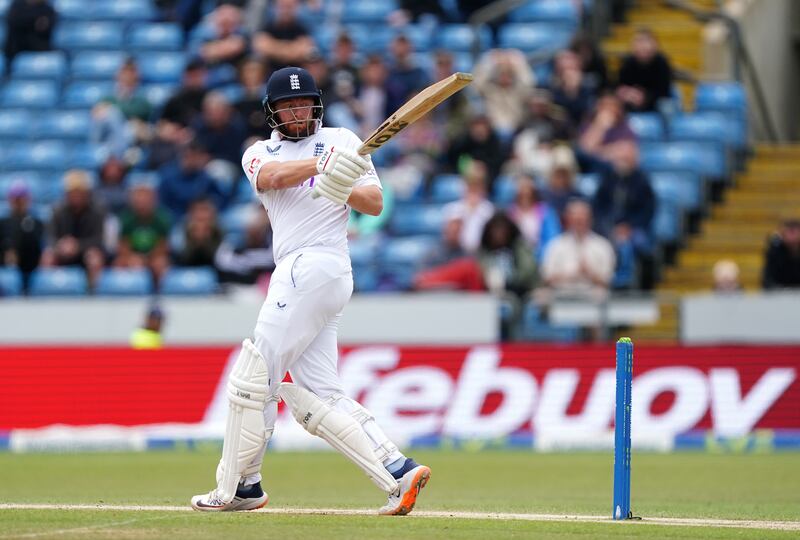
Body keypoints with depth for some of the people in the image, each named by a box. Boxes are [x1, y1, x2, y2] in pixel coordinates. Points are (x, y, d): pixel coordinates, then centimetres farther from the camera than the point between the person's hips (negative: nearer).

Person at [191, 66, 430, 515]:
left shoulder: (341, 140, 8)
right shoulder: (259, 153, 19)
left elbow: (375, 203, 3)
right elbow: (272, 176, -6)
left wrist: (341, 188, -17)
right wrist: (323, 165, -24)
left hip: (315, 265, -6)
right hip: (294, 275, 6)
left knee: (254, 376, -7)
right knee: (317, 396, 0)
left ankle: (239, 487, 1)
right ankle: (398, 473, -5)